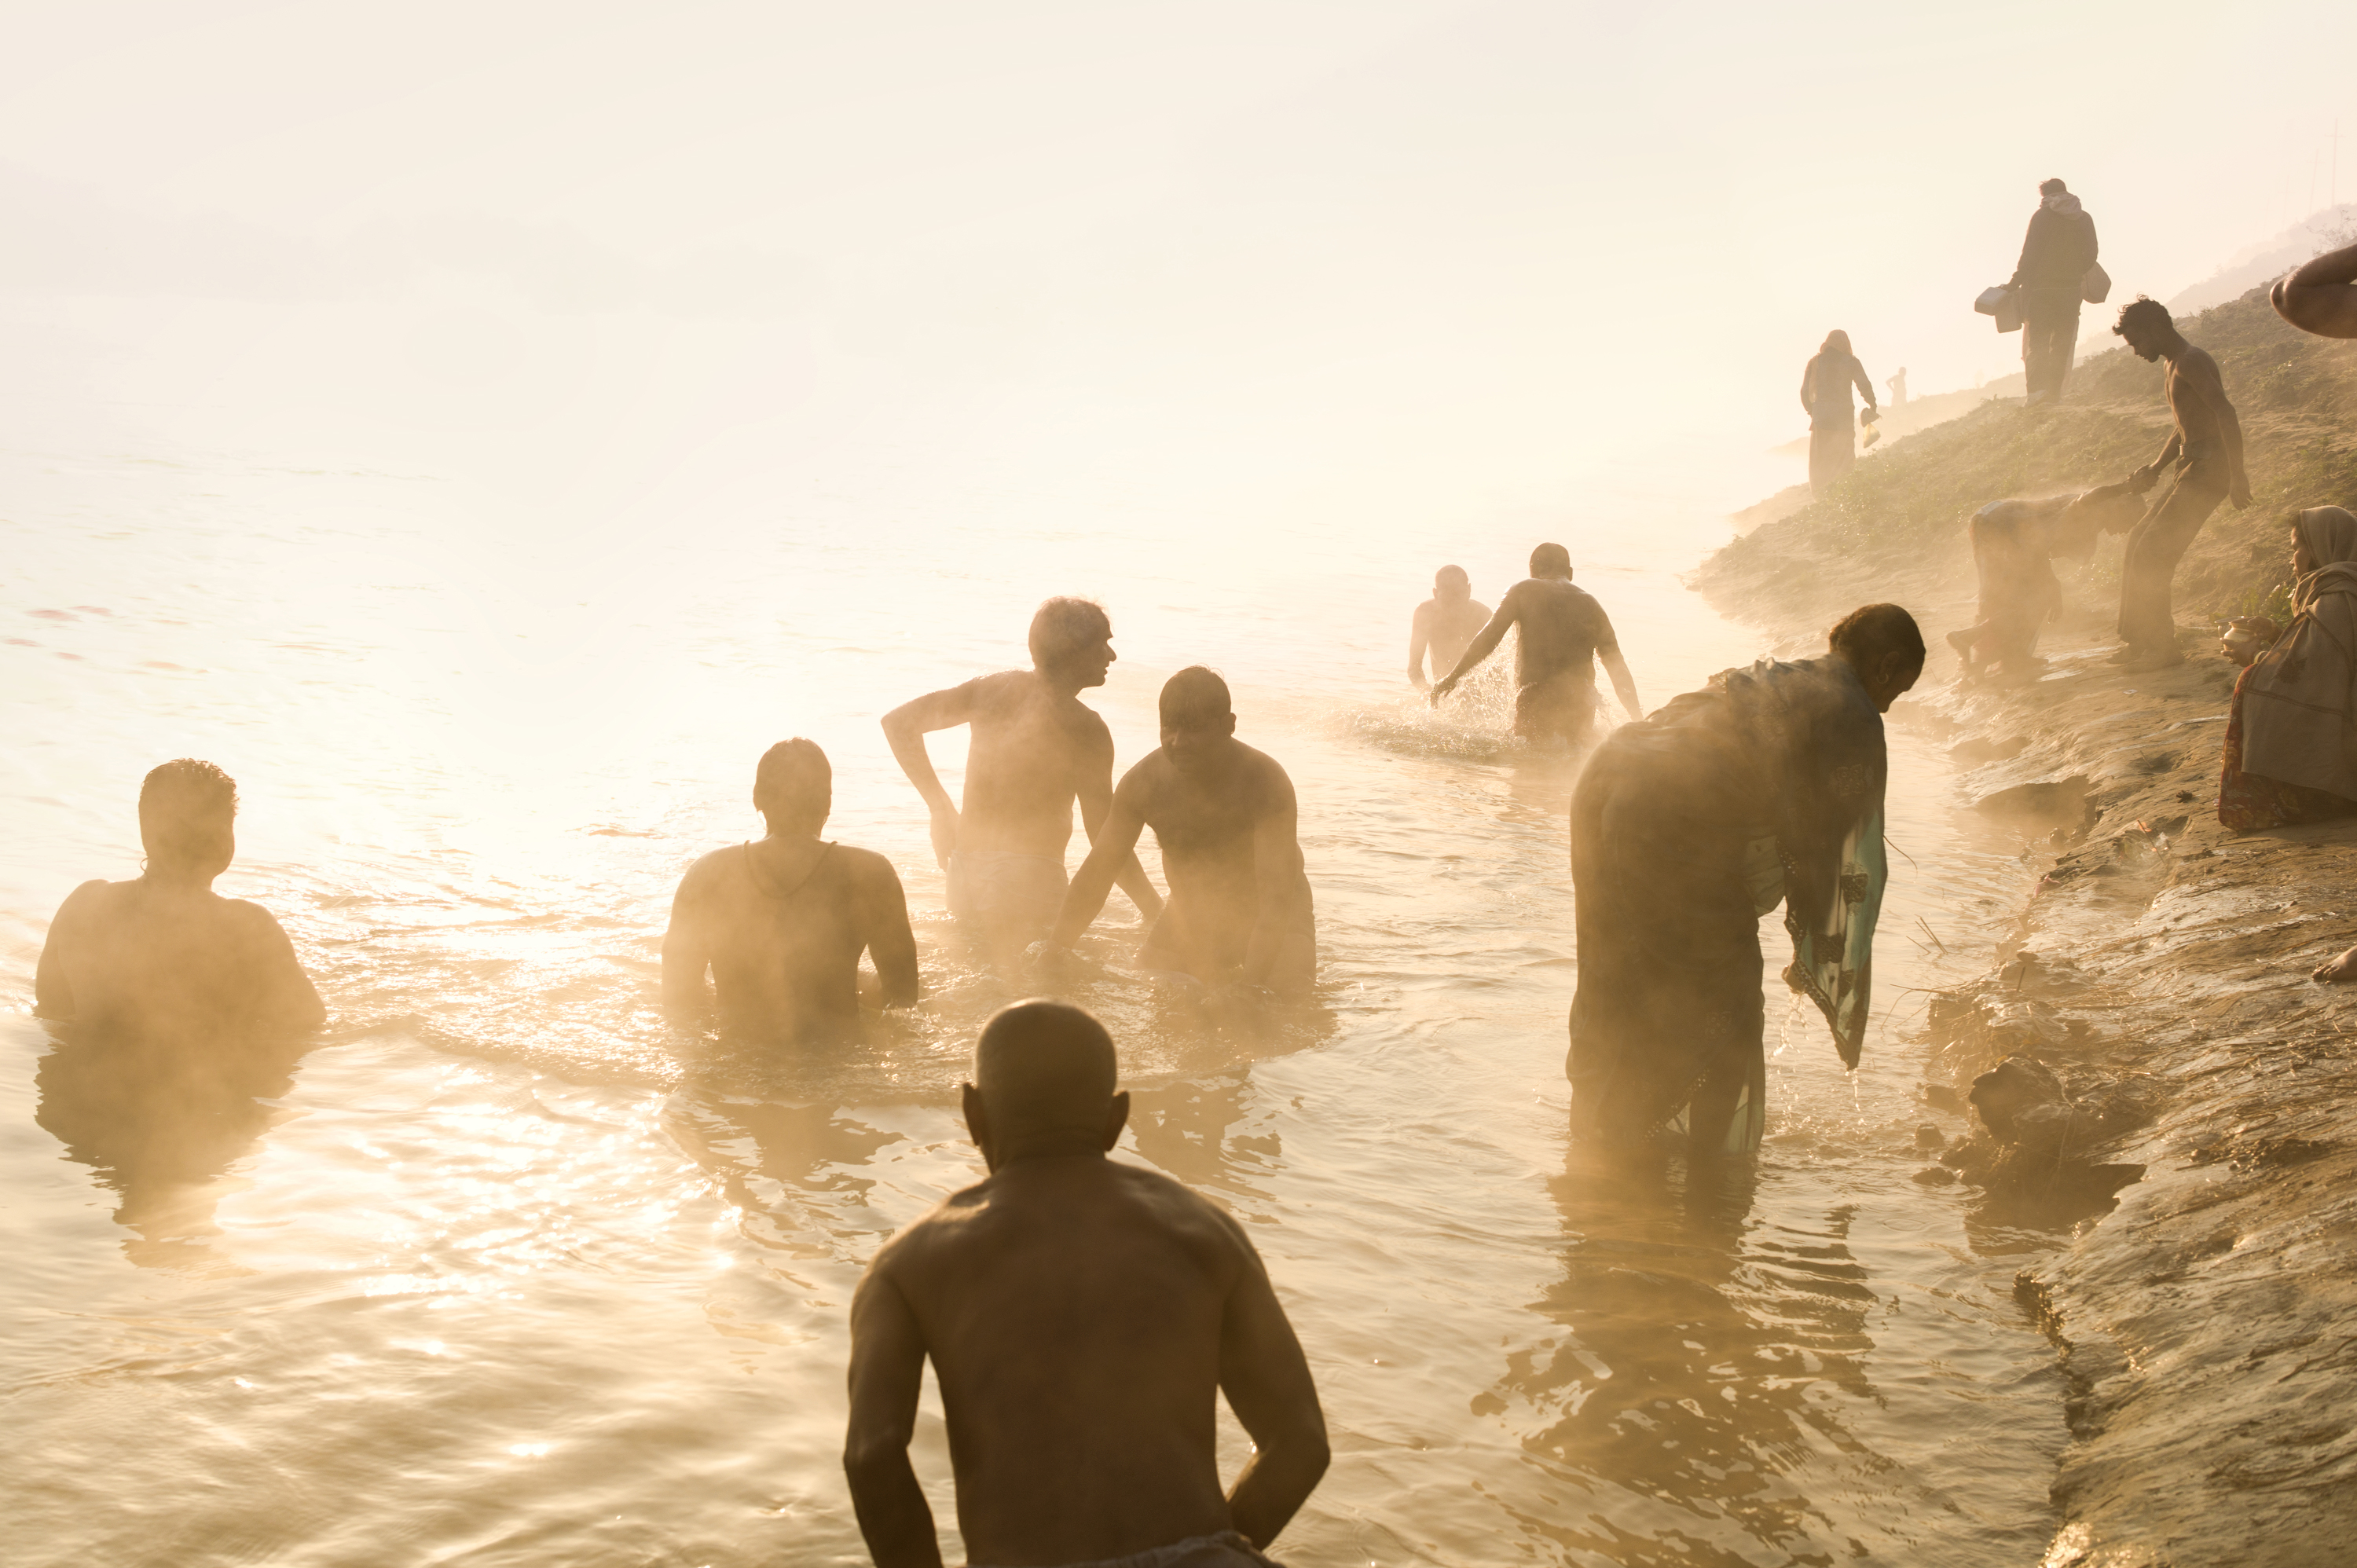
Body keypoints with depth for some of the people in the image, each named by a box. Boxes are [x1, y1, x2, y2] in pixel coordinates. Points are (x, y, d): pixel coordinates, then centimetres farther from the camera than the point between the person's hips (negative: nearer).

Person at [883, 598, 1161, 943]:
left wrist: (941, 807, 16)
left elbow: (898, 721, 12)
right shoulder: (1085, 729, -10)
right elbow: (1106, 840, -9)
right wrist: (1156, 911, 2)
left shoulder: (992, 688, 7)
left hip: (963, 872, 7)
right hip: (1029, 878, -7)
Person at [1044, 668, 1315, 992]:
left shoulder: (1265, 782, -29)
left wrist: (1250, 984, -46)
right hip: (1189, 918, 4)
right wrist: (1054, 950, -21)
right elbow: (1097, 871, -11)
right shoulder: (1145, 781, -18)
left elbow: (1277, 895, -35)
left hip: (1271, 920, -4)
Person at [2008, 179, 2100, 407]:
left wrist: (2014, 283, -6)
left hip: (2041, 288, -4)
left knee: (2036, 339, -3)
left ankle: (2036, 387, -19)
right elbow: (2090, 256, 8)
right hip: (2072, 289, 4)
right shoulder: (2084, 219, 6)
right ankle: (2055, 388, 15)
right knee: (2062, 340, 13)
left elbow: (2029, 255, -13)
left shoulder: (2042, 217, -8)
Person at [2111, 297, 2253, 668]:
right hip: (2191, 470, 10)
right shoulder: (2176, 365, 19)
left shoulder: (2190, 362, -14)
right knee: (2139, 545, 15)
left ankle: (2162, 648, -6)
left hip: (2207, 470, -10)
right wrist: (2155, 468, 19)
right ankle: (2141, 641, 21)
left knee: (2152, 555, -11)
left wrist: (2237, 475, -32)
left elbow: (2226, 413, -26)